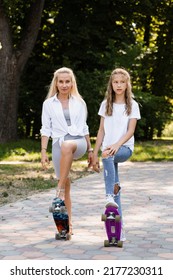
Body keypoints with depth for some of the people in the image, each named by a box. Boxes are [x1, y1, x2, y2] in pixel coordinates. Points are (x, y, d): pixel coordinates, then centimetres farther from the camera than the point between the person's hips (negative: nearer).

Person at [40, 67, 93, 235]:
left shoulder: (79, 103, 13)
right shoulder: (48, 104, 9)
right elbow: (46, 130, 8)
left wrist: (90, 150, 16)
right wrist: (43, 151, -1)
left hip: (78, 141, -1)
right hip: (58, 143, 1)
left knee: (67, 145, -39)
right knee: (66, 186, -3)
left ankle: (60, 189, -34)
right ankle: (68, 224, 6)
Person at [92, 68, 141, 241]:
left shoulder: (132, 105, 3)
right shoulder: (106, 104, 10)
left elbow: (130, 131, -6)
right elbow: (101, 131, 11)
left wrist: (116, 145, -23)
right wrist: (94, 154, 7)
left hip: (125, 148, -3)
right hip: (108, 151, 3)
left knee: (107, 155, -38)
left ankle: (110, 195, -34)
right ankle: (118, 230, 0)